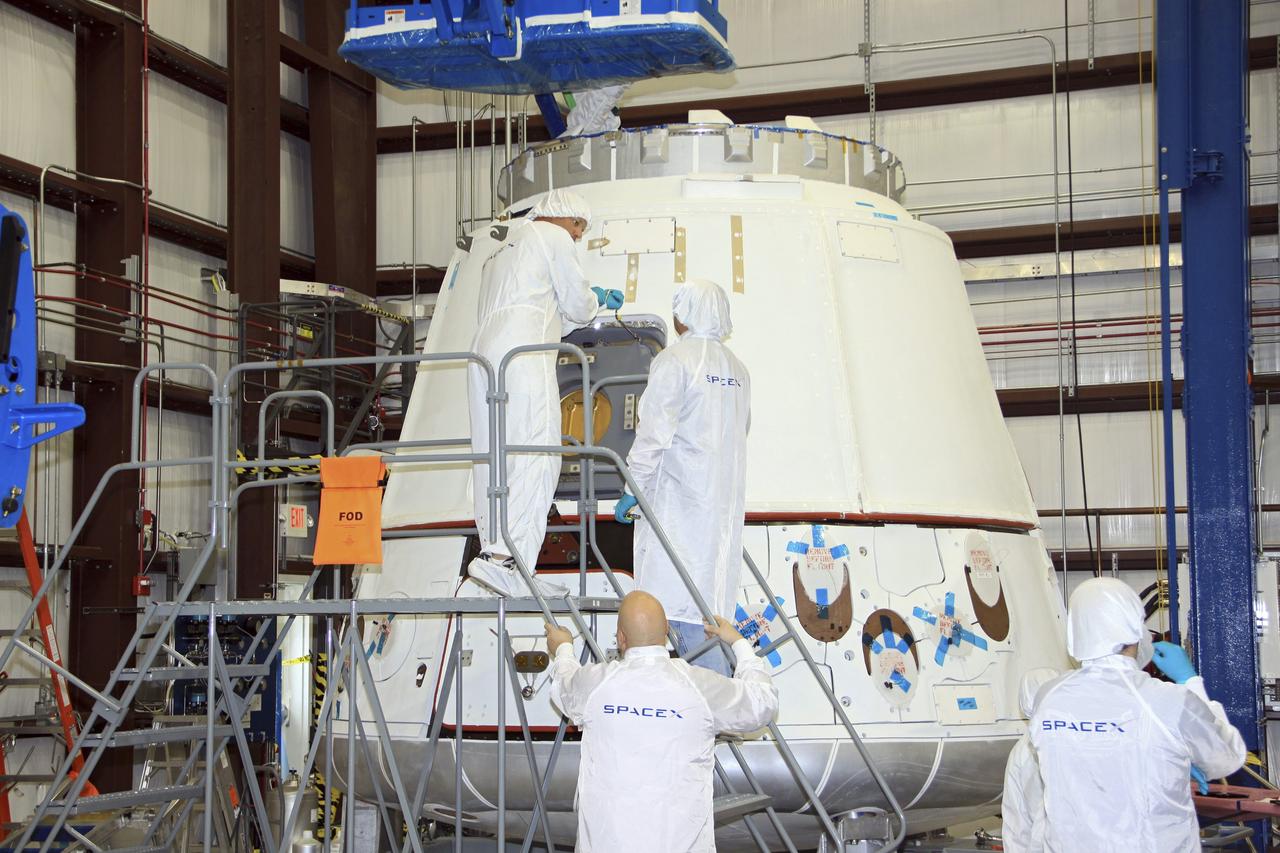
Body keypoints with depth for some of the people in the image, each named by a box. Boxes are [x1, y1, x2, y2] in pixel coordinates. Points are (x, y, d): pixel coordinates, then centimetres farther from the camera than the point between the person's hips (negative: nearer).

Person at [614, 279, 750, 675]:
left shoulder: (674, 359, -8)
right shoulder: (737, 368, 14)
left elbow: (654, 433, -12)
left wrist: (634, 489, -6)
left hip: (680, 497, -7)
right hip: (725, 500, 7)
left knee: (685, 600, -7)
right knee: (711, 596, 10)